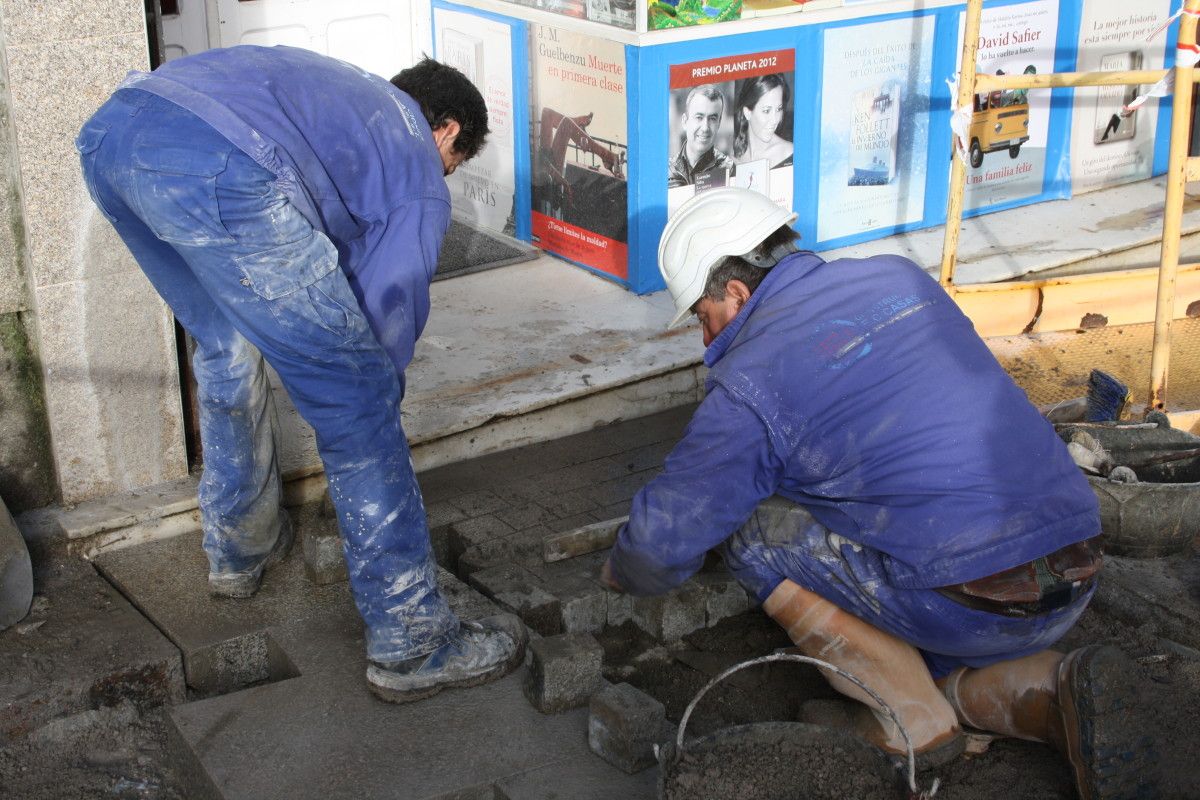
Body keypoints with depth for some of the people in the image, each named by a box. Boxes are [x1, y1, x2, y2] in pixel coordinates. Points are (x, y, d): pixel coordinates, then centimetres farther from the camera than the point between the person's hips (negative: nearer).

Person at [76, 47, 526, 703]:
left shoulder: (347, 91, 40)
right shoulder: (421, 181, 21)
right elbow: (388, 318, 14)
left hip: (109, 131, 8)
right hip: (220, 168, -8)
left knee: (227, 348, 31)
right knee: (356, 400, 5)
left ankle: (238, 550, 47)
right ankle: (410, 643, 12)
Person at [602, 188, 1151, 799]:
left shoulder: (750, 380, -6)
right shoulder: (901, 279, 14)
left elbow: (664, 537, -3)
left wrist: (623, 569, 21)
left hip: (967, 601, -8)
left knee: (749, 526, 5)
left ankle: (912, 720, 4)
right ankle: (1053, 690, 3)